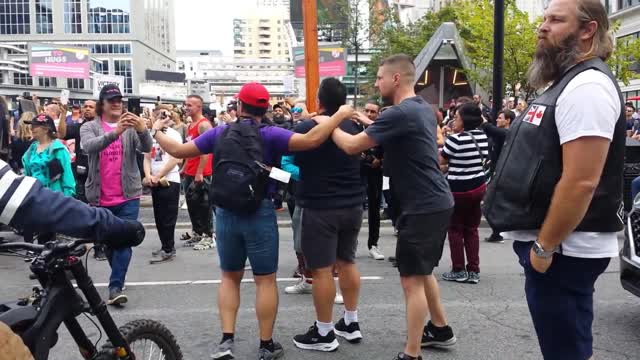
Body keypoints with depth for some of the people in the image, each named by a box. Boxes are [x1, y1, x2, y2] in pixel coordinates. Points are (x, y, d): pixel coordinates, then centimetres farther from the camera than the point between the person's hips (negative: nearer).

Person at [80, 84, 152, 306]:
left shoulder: (132, 127, 2)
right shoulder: (89, 128, 1)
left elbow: (147, 148, -14)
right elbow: (89, 147, -21)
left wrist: (142, 129, -36)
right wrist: (115, 132, -37)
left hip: (128, 195, -1)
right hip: (100, 197, 1)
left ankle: (115, 288, -7)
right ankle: (118, 278, 35)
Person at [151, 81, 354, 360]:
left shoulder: (219, 133, 1)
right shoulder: (269, 135, -9)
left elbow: (177, 151, 6)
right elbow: (311, 140, -22)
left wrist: (156, 132, 24)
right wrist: (340, 114, -12)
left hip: (226, 213, 3)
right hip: (260, 214, -3)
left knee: (230, 277, 18)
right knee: (265, 280, 8)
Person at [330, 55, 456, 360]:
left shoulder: (401, 113, -19)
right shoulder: (423, 108, 11)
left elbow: (352, 146, -17)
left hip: (422, 207, -10)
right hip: (436, 203, 10)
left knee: (412, 279, -3)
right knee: (422, 271, 23)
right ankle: (440, 329, 36)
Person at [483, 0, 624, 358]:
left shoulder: (586, 84, -18)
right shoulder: (566, 83, 15)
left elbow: (581, 182, -26)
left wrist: (543, 246, -19)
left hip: (562, 250, -10)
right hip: (552, 244, 10)